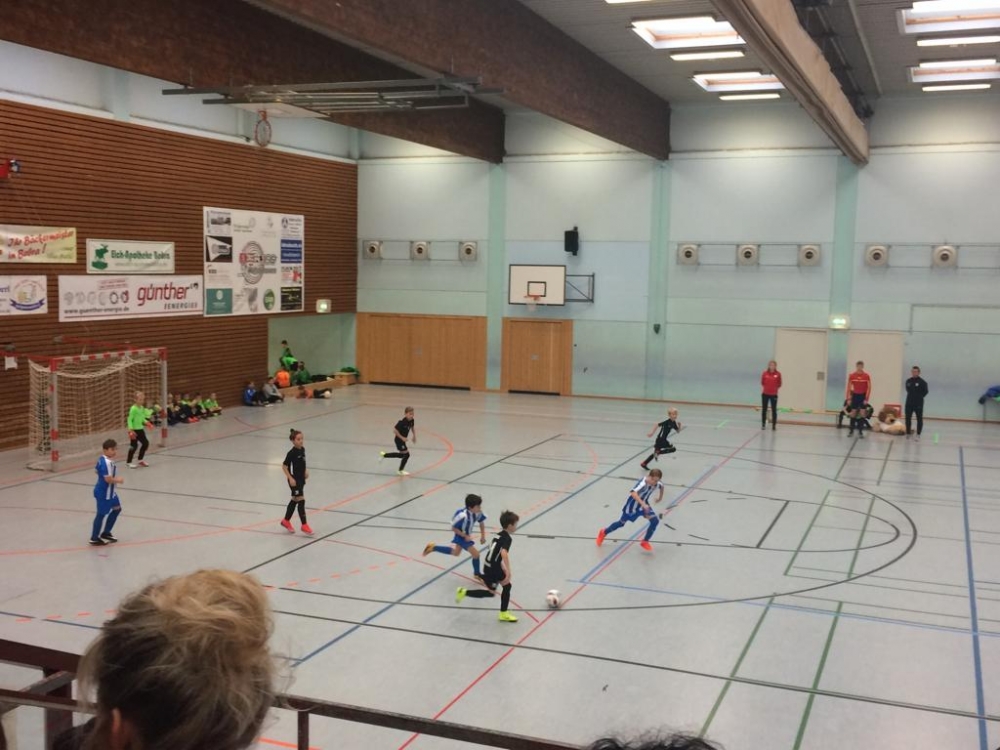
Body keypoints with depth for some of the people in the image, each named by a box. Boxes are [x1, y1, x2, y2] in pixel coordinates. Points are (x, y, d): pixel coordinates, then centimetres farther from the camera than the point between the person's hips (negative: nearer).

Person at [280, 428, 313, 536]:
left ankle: (286, 521, 33)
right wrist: (291, 478, -18)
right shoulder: (291, 453, -18)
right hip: (294, 480, -8)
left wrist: (305, 471, 7)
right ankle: (304, 525, -2)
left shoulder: (302, 450, 4)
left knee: (294, 500, 18)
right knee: (301, 500, -8)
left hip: (301, 479, 8)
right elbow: (284, 466, -15)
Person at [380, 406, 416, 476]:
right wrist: (402, 437, -25)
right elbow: (394, 430, -28)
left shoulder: (411, 420, -7)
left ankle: (383, 455, 34)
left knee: (401, 455, 20)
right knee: (406, 454, -7)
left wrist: (414, 436, 7)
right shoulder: (402, 422, -31)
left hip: (403, 440, 9)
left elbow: (413, 427, 15)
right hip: (399, 440, -9)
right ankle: (400, 471, 12)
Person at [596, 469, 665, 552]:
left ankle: (645, 542, 7)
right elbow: (633, 493, -57)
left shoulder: (657, 484, -17)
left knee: (655, 521, -12)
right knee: (622, 522, 12)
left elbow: (661, 486, 11)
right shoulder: (643, 483, -39)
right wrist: (643, 504, -65)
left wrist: (660, 497, 18)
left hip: (644, 504, 5)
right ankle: (604, 533, 39)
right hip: (632, 504, -5)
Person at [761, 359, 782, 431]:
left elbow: (779, 384, 2)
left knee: (774, 410, 3)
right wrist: (763, 388, -4)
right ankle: (763, 424, 19)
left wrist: (776, 388, -8)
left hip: (774, 394, -1)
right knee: (764, 409, 8)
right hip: (765, 394, 1)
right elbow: (762, 383, 5)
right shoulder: (764, 373, -4)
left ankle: (774, 425, 11)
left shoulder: (778, 374, -5)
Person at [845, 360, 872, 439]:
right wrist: (848, 398, -3)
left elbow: (869, 388, -4)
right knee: (853, 413, 4)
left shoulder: (867, 376, -6)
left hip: (863, 396, -1)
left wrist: (866, 399, -10)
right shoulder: (851, 376, -3)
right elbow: (849, 387, 1)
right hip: (855, 395, 1)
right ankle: (851, 430, 15)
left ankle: (860, 431, 6)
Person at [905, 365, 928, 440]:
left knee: (919, 419, 1)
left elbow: (925, 391, -2)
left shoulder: (922, 382, -9)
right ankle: (908, 433, 17)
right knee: (908, 418, 7)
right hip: (909, 403, 4)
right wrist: (912, 396, 11)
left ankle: (918, 434, 7)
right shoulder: (908, 381, 5)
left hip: (918, 404, -4)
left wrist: (919, 397, -1)